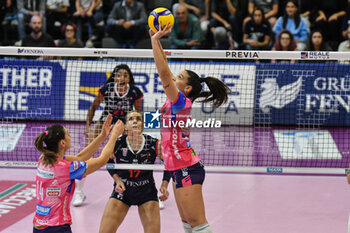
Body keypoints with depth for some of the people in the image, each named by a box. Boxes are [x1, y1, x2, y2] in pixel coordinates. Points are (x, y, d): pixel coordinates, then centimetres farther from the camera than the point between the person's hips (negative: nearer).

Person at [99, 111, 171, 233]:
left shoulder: (154, 144, -14)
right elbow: (109, 162, 6)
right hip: (122, 191, 0)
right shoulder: (117, 144, -14)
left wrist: (164, 185, -9)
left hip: (147, 192, 0)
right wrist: (117, 180, -8)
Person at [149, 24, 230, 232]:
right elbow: (165, 69, 15)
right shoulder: (177, 101, 8)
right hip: (182, 169, 10)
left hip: (187, 169, -10)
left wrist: (155, 40, -18)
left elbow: (163, 71, -24)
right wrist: (156, 39, 11)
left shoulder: (181, 102, -15)